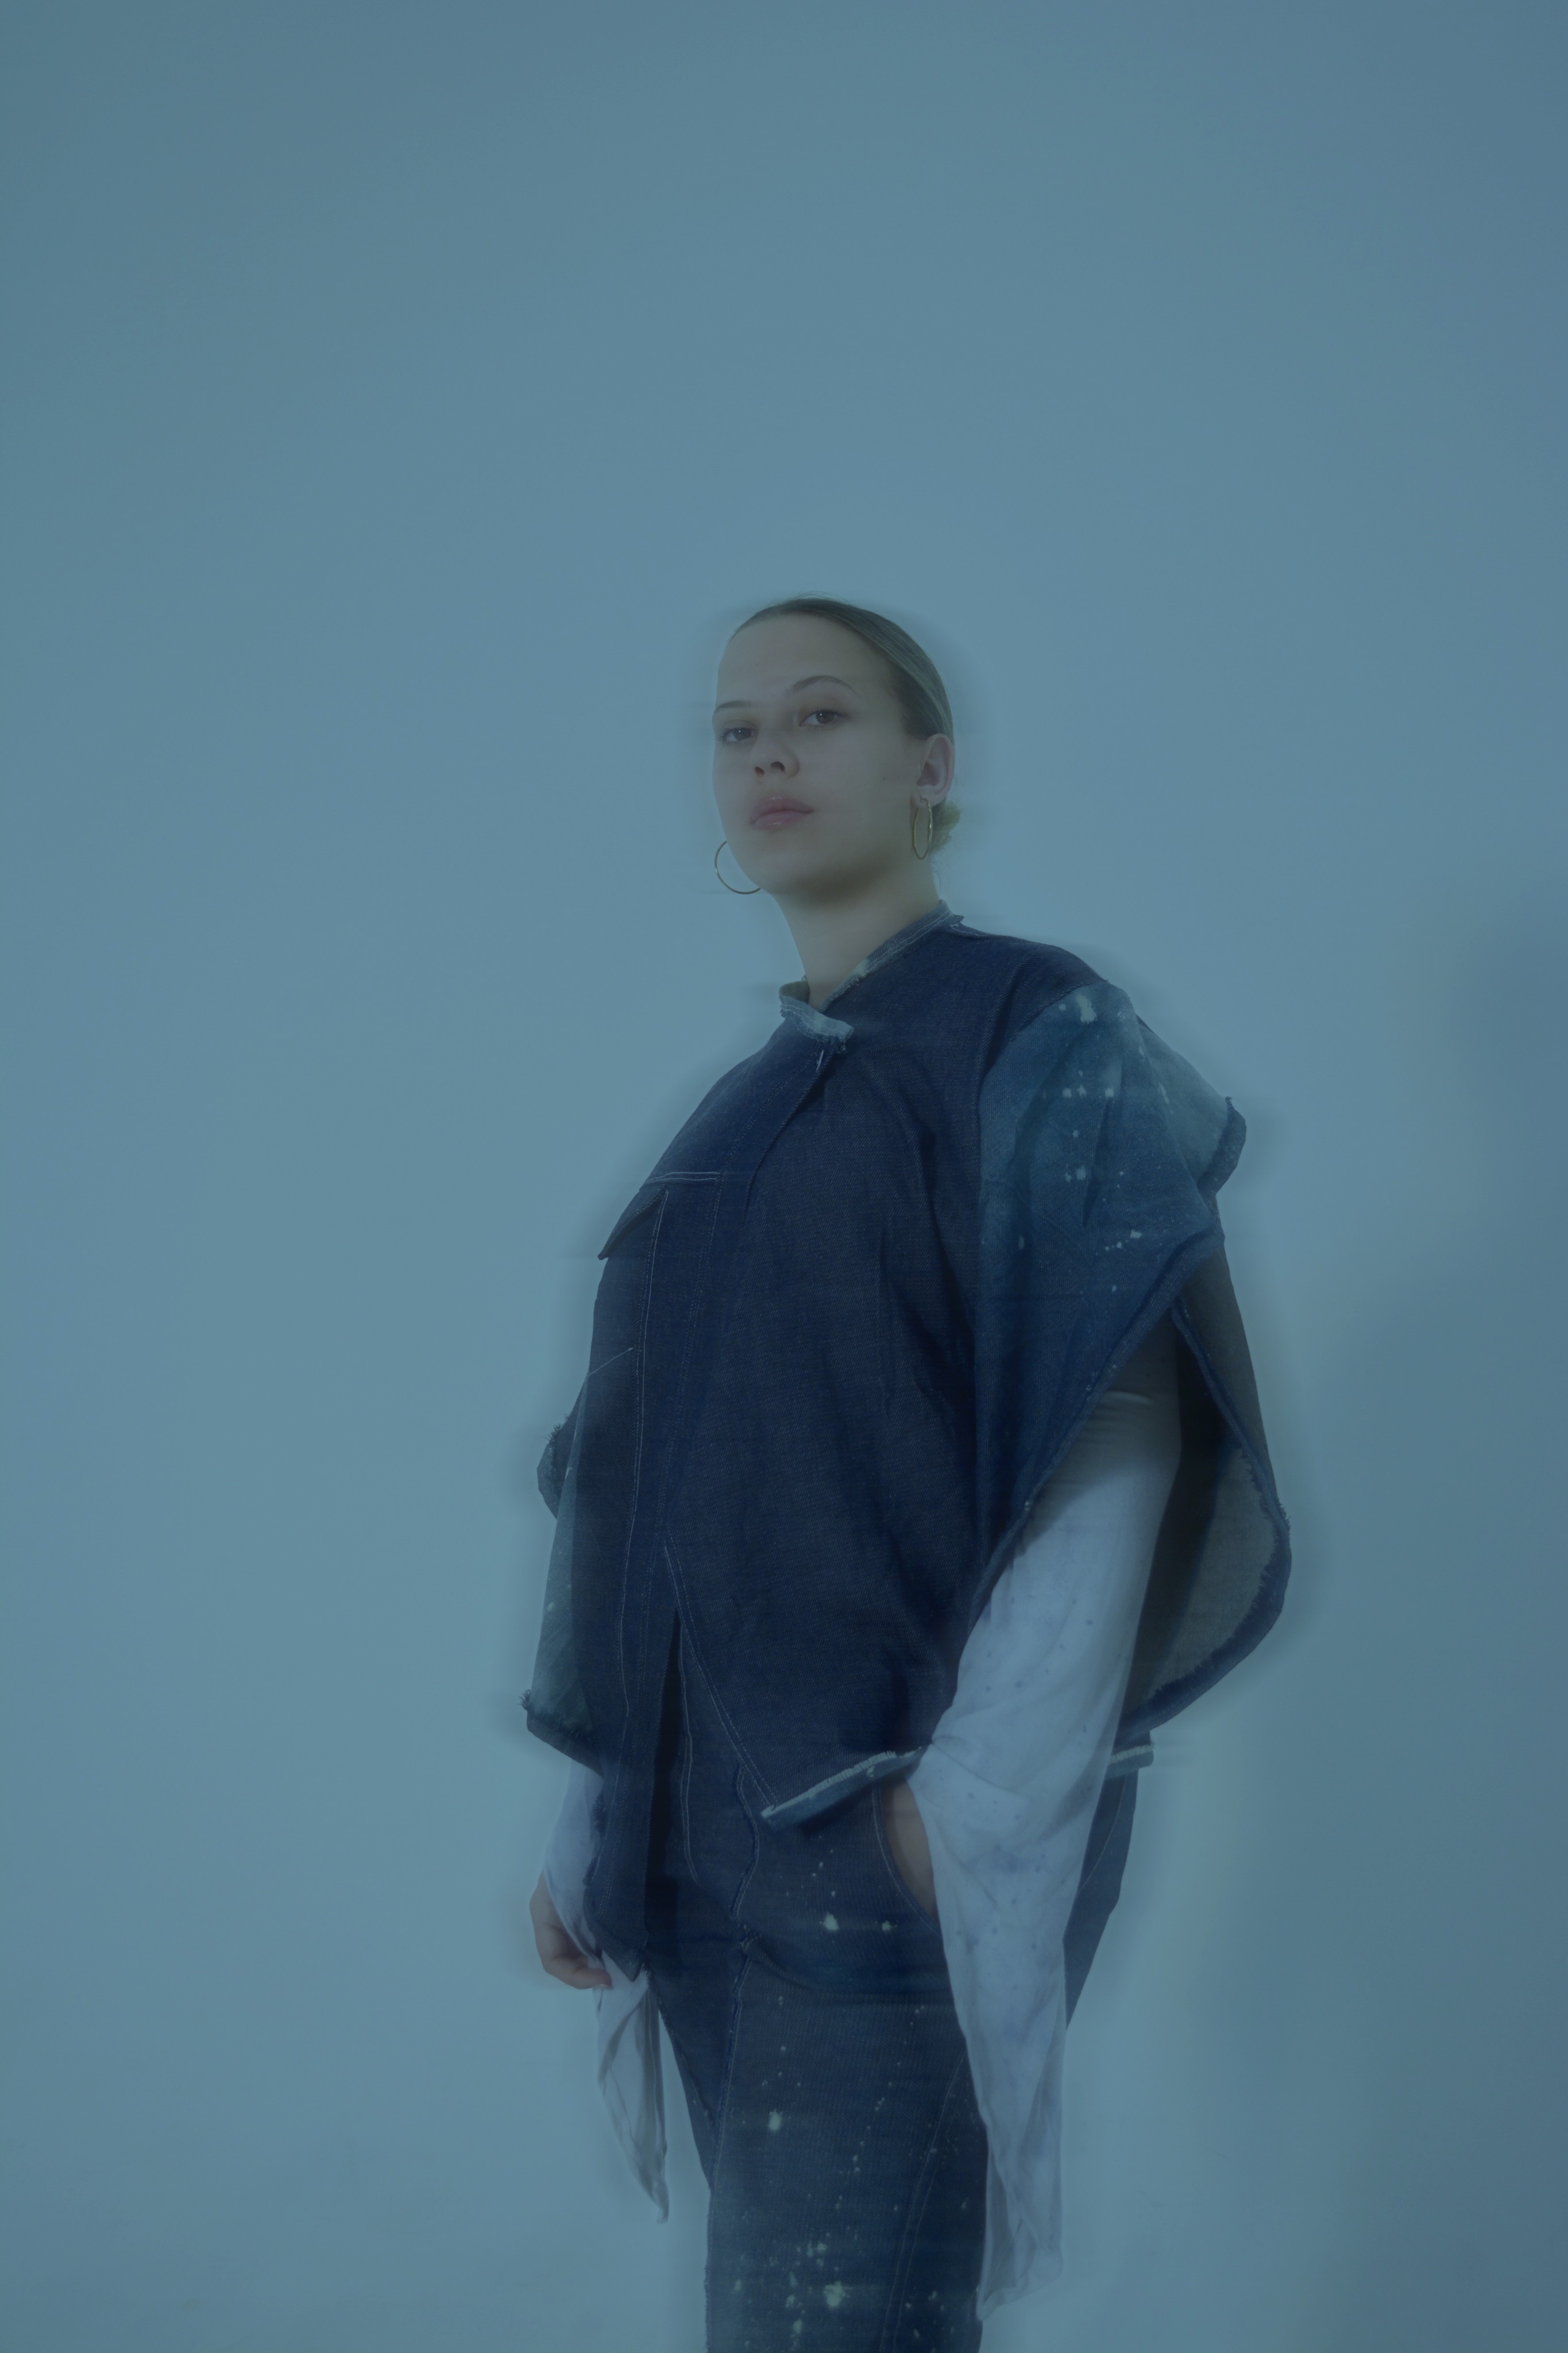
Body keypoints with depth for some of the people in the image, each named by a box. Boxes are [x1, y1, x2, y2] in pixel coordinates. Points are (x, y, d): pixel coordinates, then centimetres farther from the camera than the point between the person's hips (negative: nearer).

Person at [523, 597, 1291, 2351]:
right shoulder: (752, 1115, 17)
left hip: (899, 1817, -7)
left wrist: (981, 1797, -19)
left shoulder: (1036, 1039, -3)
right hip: (716, 1817, 7)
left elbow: (1120, 1421, -13)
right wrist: (604, 1807, 12)